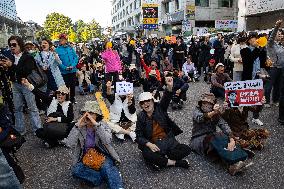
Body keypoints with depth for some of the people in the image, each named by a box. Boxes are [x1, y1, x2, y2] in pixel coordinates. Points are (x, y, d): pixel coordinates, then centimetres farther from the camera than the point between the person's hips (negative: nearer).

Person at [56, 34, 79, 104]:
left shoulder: (70, 48, 3)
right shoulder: (57, 50, -4)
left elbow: (76, 57, 2)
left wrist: (73, 65, -14)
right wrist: (65, 67, -19)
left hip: (73, 70, 3)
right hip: (64, 72, -3)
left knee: (73, 85, 12)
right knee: (66, 85, 4)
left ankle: (72, 98, 28)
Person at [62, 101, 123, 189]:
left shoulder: (103, 125, -7)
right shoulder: (80, 127, -3)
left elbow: (107, 141, -27)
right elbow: (70, 144, -17)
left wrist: (96, 125, -33)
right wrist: (77, 127, -24)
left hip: (103, 156, -2)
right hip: (86, 159, 3)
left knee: (107, 167, -34)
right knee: (75, 170, -27)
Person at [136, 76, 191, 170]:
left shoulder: (159, 108, 5)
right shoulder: (141, 117, 0)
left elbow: (166, 99, -15)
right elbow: (139, 136, -3)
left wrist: (170, 86, -35)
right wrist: (149, 144, -22)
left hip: (168, 140, 2)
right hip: (153, 144, -2)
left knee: (186, 149, -17)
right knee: (147, 155, -33)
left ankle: (161, 160, -9)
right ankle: (174, 162, -15)